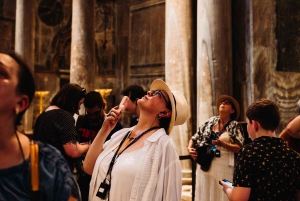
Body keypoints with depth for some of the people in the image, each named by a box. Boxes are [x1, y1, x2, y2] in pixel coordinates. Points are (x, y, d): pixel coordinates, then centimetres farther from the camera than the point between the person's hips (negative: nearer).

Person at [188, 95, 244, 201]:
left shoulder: (235, 126, 0)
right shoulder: (210, 122, 10)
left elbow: (239, 148, -8)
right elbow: (195, 137, 13)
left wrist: (222, 144, -21)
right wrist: (190, 148, -5)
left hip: (225, 167, -3)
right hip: (206, 165, 3)